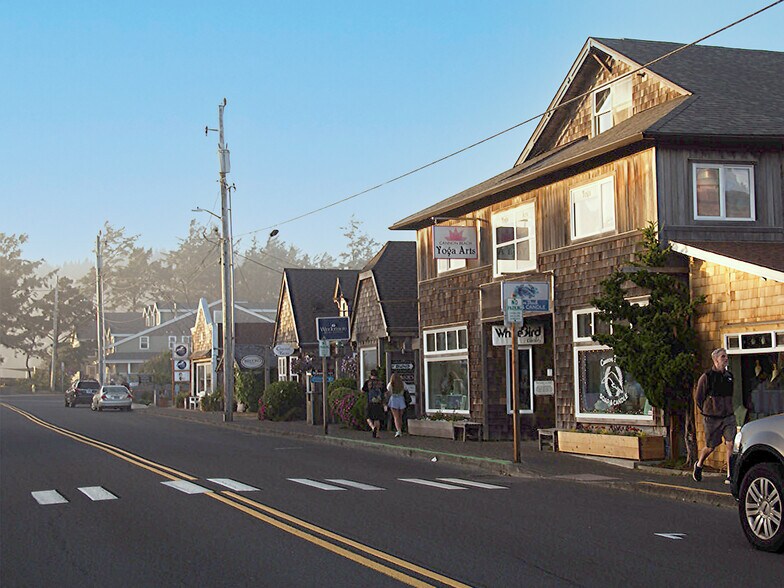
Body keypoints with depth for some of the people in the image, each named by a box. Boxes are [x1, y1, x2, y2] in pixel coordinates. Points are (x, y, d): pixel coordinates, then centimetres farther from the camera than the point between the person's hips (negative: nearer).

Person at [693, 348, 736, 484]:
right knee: (710, 447, 6)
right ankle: (699, 465, 34)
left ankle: (730, 475, -5)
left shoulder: (729, 377, 9)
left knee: (731, 444, -9)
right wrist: (708, 412, 6)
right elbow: (698, 399, 0)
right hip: (712, 419, -4)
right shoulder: (706, 377, -7)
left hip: (728, 417, 4)